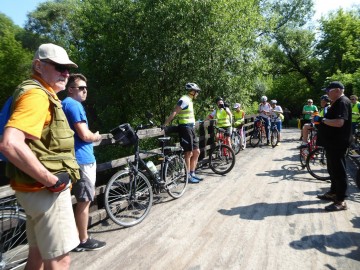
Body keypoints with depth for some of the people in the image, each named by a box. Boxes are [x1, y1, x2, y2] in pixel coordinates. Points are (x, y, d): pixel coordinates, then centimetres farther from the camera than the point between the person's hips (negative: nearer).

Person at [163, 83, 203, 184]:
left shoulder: (189, 100, 18)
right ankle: (188, 176, 10)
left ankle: (192, 174, 21)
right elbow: (174, 113, -20)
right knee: (188, 153, -2)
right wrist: (165, 124, -25)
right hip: (185, 128, -10)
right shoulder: (184, 100, -13)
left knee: (196, 152, 12)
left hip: (191, 128, 10)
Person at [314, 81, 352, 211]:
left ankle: (341, 201, 3)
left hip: (337, 144, -11)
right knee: (333, 169, 19)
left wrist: (322, 120, -21)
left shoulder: (343, 102, -17)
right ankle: (333, 193, 33)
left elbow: (339, 122, -29)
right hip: (332, 142, 11)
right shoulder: (337, 103, 16)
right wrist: (321, 120, 11)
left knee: (339, 171, -5)